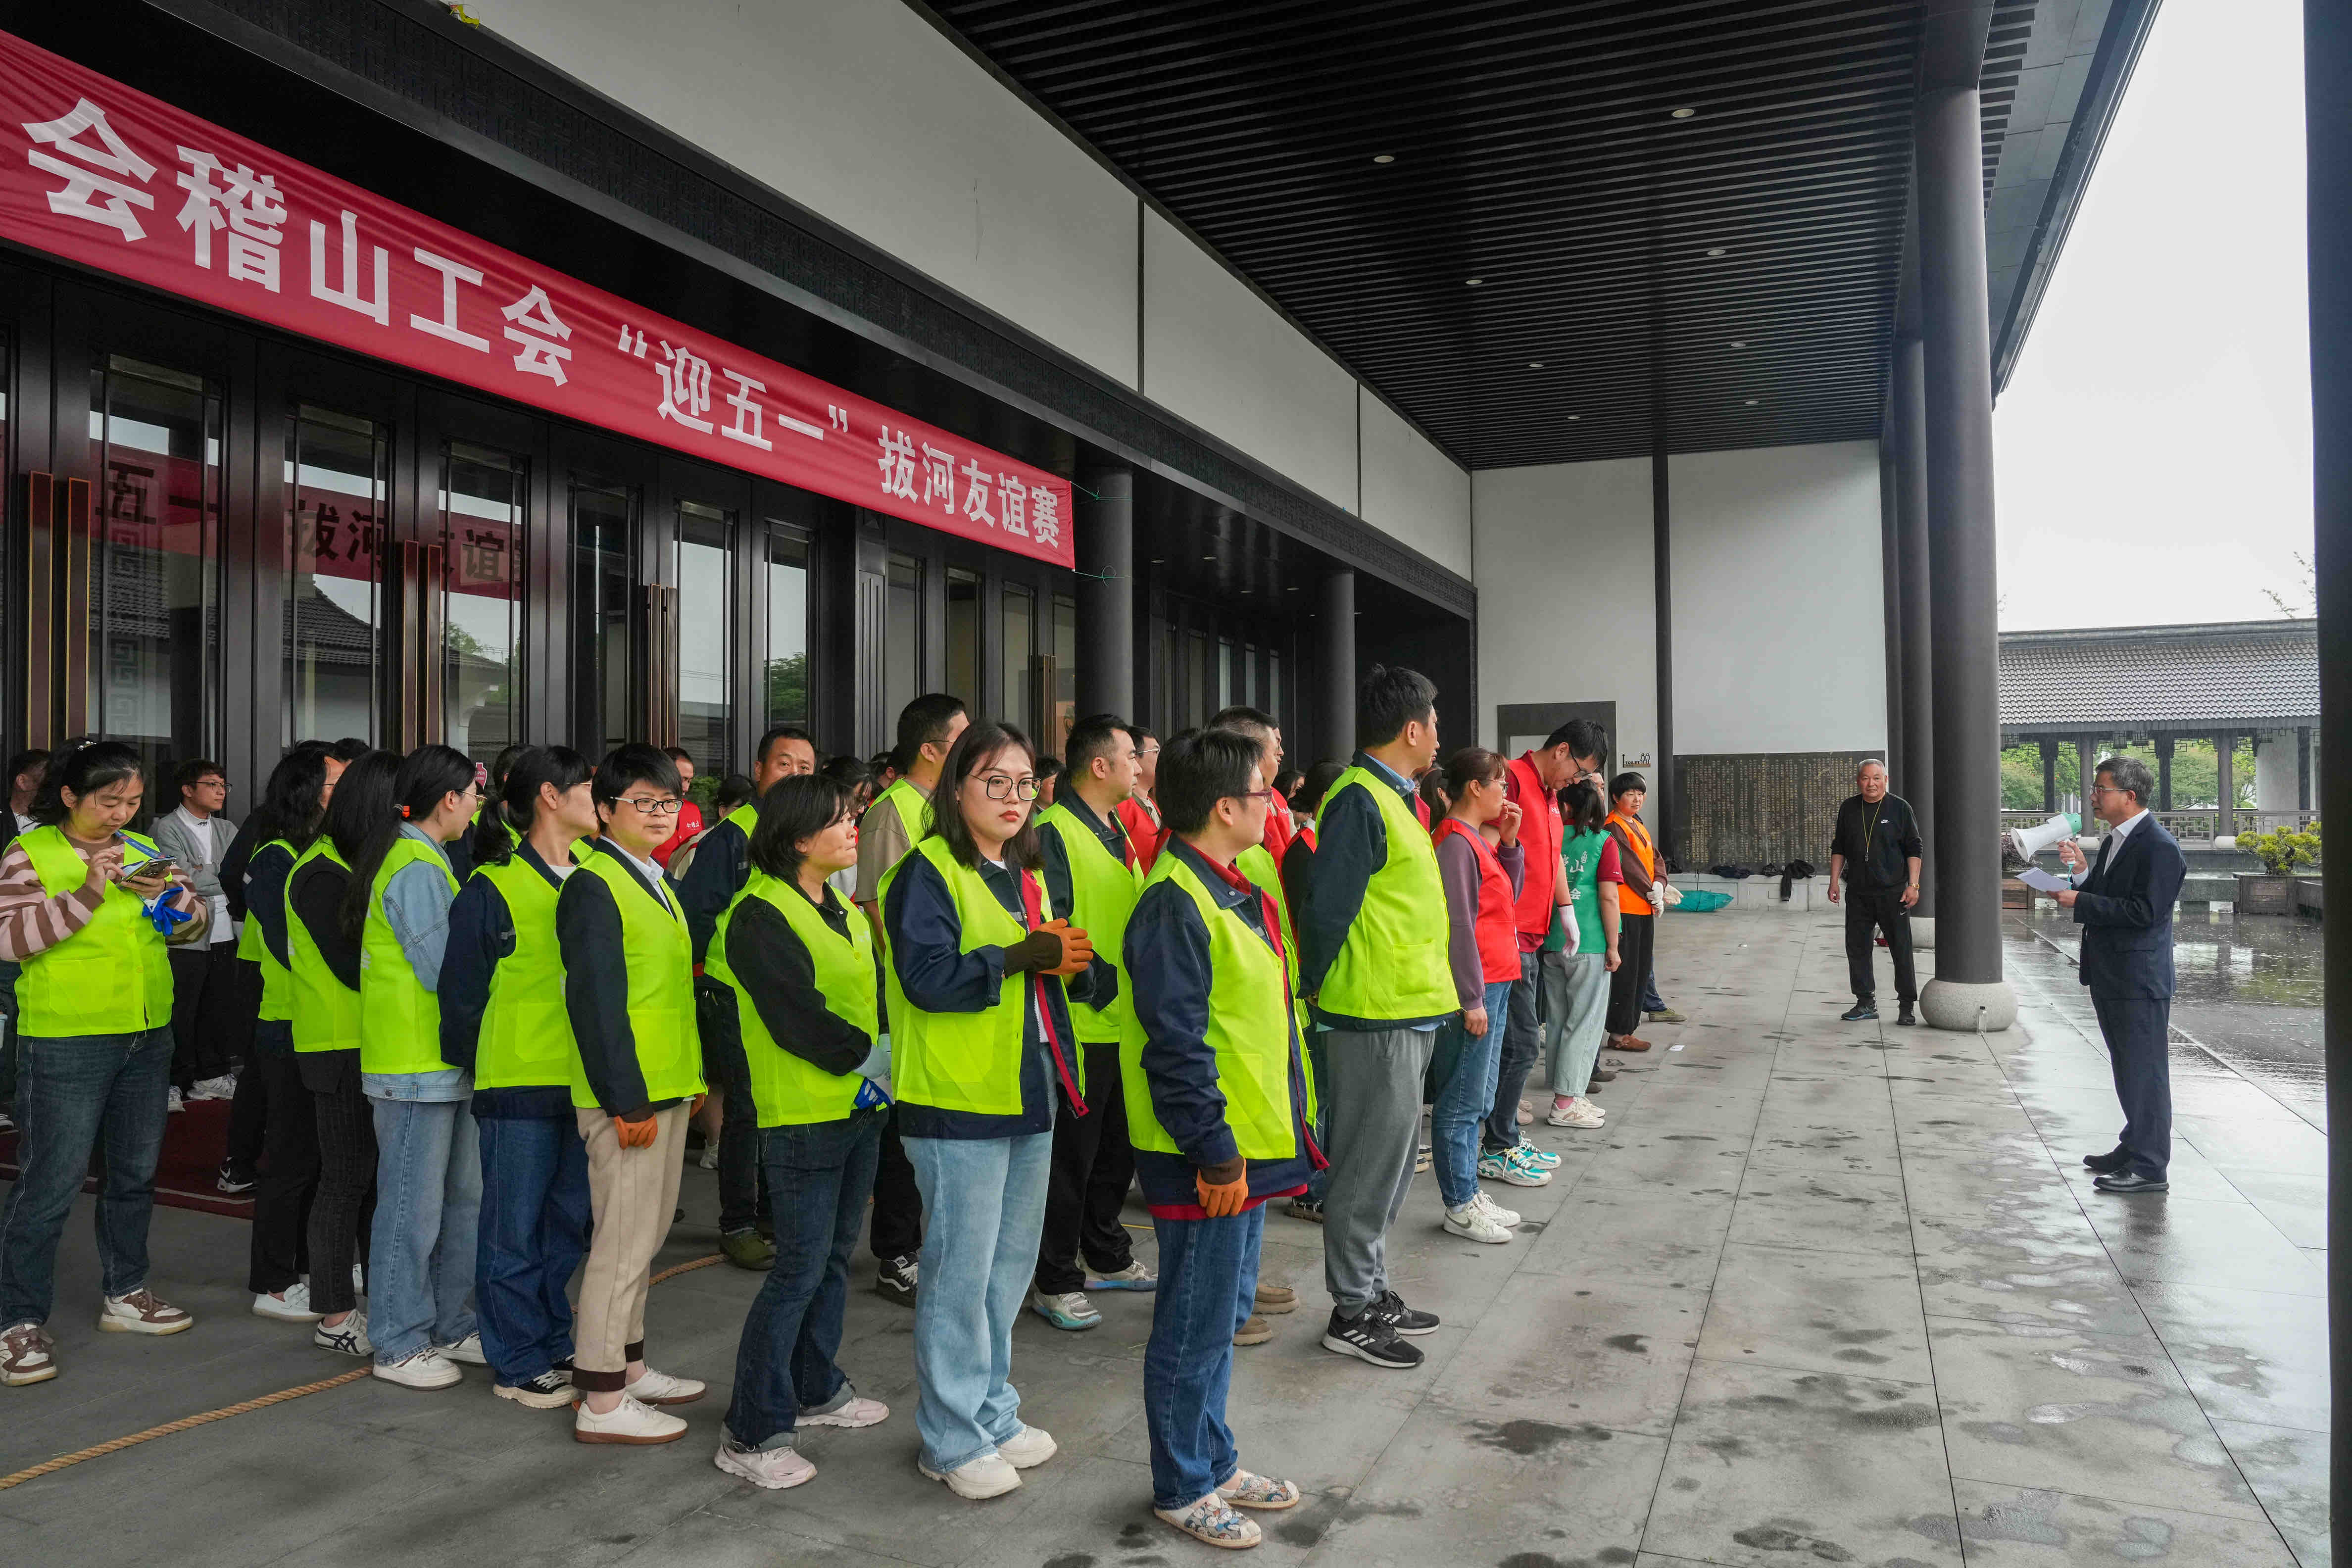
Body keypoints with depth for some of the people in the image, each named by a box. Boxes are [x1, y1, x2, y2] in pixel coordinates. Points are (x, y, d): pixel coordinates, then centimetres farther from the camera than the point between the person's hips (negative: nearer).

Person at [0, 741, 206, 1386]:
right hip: (67, 1042, -6)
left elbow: (195, 927, 12)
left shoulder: (142, 849, 10)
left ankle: (125, 1292, 30)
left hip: (149, 1036, 6)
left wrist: (172, 894, -9)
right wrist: (87, 894, -24)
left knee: (135, 1173, 16)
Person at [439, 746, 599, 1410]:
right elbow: (463, 988, -6)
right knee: (516, 1229, 5)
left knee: (571, 1219, 15)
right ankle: (518, 1363, 17)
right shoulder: (493, 888, -10)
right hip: (518, 1081, -6)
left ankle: (552, 1345, 30)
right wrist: (469, 1064, -1)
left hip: (582, 1077, 6)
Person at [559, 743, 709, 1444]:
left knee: (645, 1234, 17)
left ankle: (628, 1366, 29)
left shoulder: (656, 883, 16)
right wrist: (628, 1100, -20)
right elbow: (596, 1002, -18)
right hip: (626, 1096, -9)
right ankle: (602, 1401, 5)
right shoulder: (593, 887, -13)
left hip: (666, 1089, 9)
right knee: (624, 1240, -4)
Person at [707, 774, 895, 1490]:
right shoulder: (760, 914, -14)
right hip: (803, 1114, -9)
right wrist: (866, 1057, -15)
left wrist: (885, 1056, 0)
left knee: (835, 1256, 17)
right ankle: (751, 1434, 4)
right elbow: (796, 1016, -20)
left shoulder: (843, 912, 14)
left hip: (859, 1108, 9)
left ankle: (815, 1390, 32)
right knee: (800, 1268, -6)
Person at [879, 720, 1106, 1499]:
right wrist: (1023, 956, -24)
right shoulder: (927, 871, -11)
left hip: (1031, 1094, 8)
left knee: (1011, 1262, 16)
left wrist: (1067, 959, -2)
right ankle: (953, 1440, 14)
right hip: (958, 1103, -8)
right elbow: (926, 977, -22)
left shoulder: (1027, 875, 15)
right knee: (961, 1271, 0)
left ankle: (991, 1413, 31)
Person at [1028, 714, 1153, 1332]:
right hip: (1080, 1025, -9)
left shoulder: (1118, 831, 14)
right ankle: (1054, 1281, 12)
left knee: (1118, 1146, 19)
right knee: (1071, 1154, 0)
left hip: (1127, 1021, 9)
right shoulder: (1054, 832, -15)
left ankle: (1107, 1257, 34)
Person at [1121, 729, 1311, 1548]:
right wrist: (1214, 1154, -21)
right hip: (1210, 1158, -10)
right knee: (1197, 1325, 4)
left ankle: (1214, 1461, 35)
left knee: (1226, 1313, 20)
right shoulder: (1175, 905, -20)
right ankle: (1183, 1488, 20)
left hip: (1249, 1144, 10)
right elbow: (1176, 1046, -23)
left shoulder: (1233, 891, 12)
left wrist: (1284, 1126, 19)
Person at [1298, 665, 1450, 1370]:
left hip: (1405, 1011, 10)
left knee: (1390, 1160, 18)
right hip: (1374, 1018, -10)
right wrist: (1317, 988, -10)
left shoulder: (1391, 800, 16)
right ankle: (1352, 1310, 11)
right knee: (1370, 1165, 0)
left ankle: (1371, 1290, 29)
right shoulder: (1360, 801, -17)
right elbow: (1328, 907, -21)